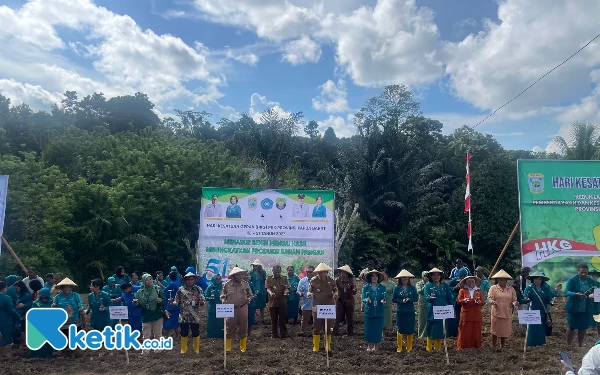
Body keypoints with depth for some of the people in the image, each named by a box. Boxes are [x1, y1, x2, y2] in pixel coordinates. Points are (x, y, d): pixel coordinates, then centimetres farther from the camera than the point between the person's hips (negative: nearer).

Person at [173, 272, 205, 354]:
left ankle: (196, 349, 22)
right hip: (183, 316, 1)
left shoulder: (198, 289, 1)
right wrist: (173, 303, -18)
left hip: (195, 316, 0)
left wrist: (201, 303, -23)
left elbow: (202, 302, 0)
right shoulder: (181, 289, 1)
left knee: (196, 333, 6)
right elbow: (177, 301, 3)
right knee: (184, 333, 10)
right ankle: (183, 349, 26)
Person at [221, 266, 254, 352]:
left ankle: (243, 348, 22)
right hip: (231, 309, -1)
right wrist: (224, 301, -12)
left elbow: (250, 295, 10)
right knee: (229, 329, 4)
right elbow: (222, 296, 7)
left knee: (243, 329, 8)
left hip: (243, 309, 2)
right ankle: (227, 348, 17)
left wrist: (249, 299, -10)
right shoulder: (227, 285, -2)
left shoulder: (245, 284, 2)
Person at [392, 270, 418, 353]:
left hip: (410, 311, 1)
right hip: (400, 311, -1)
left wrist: (409, 300, -17)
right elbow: (393, 299, -2)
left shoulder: (412, 288, 0)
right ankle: (399, 348, 15)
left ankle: (409, 347, 19)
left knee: (410, 330, 5)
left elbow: (416, 298, 0)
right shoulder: (396, 288, -2)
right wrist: (402, 301, -16)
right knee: (400, 329, 4)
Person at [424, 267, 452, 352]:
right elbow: (426, 297, -11)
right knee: (431, 330, -1)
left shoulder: (445, 285, 8)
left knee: (440, 331, 8)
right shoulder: (428, 285, -1)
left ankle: (438, 348, 22)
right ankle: (429, 349, 9)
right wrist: (430, 298, -34)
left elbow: (449, 298, 11)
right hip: (432, 312, -3)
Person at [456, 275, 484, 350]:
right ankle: (463, 347, 5)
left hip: (476, 315, 2)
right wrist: (464, 300, -23)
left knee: (476, 331, 5)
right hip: (466, 315, -2)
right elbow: (458, 302, -3)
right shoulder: (462, 290, 4)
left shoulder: (479, 291, 10)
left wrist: (478, 301, -18)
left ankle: (476, 346, 15)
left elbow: (483, 302, 4)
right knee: (465, 332, -1)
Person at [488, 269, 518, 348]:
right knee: (495, 332, 2)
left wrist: (514, 303, -14)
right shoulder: (493, 288, 2)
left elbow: (514, 300, 9)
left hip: (507, 314, 2)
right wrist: (492, 301, -28)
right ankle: (494, 346, 14)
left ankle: (502, 347, 21)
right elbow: (489, 298, -6)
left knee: (504, 332, 7)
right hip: (496, 313, -2)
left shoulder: (511, 289, 10)